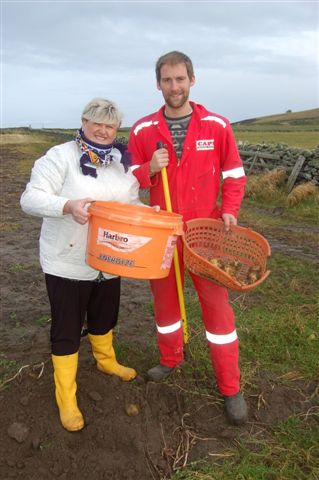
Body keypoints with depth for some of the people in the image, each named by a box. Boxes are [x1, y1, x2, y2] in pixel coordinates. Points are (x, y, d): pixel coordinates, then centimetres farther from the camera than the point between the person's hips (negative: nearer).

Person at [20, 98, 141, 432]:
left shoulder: (123, 163, 6)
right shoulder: (61, 157, -12)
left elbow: (131, 205, 10)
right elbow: (31, 198, -19)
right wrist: (68, 206, -37)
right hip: (67, 262, -5)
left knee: (104, 317, 24)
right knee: (67, 329, 5)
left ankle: (106, 361, 51)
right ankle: (66, 399, 21)